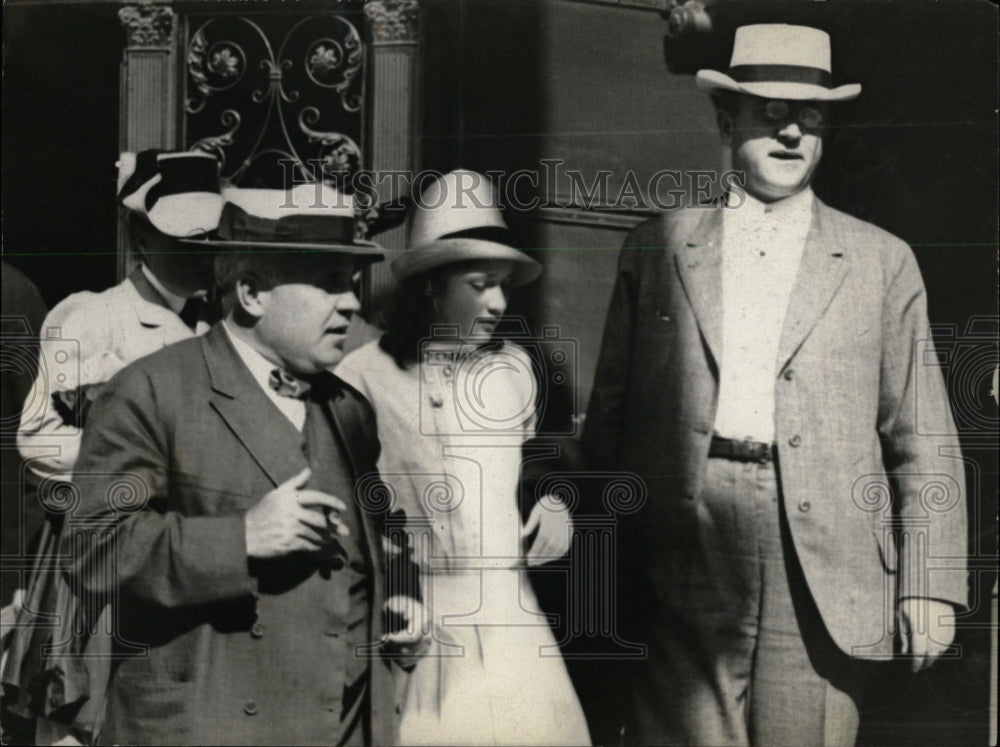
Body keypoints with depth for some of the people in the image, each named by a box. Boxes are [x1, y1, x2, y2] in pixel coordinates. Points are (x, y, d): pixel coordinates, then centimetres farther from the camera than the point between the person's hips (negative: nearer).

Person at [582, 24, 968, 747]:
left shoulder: (881, 261, 10)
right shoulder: (657, 247, 11)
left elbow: (923, 441, 8)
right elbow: (609, 412, 10)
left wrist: (929, 586, 1)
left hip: (823, 575, 0)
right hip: (681, 571, 0)